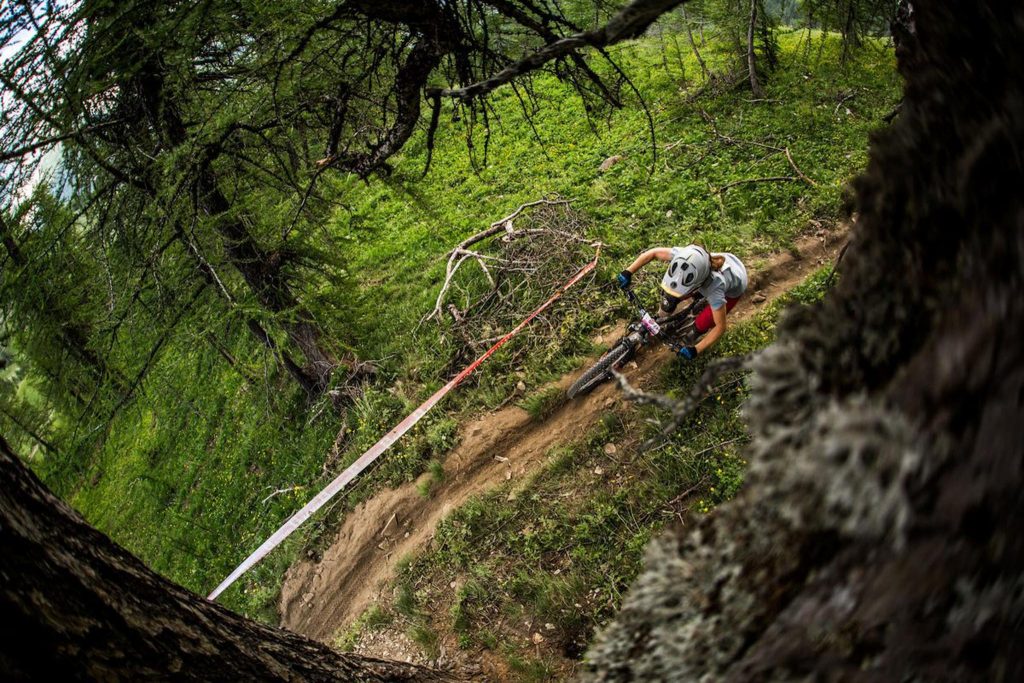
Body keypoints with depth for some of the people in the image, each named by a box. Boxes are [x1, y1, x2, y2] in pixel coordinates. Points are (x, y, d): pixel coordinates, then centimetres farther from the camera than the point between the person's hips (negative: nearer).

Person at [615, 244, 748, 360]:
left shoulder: (715, 287, -47)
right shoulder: (683, 257, -38)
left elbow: (721, 327, -34)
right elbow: (653, 252, -19)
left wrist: (696, 350, -37)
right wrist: (628, 272, -23)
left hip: (732, 289, -4)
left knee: (700, 326, -7)